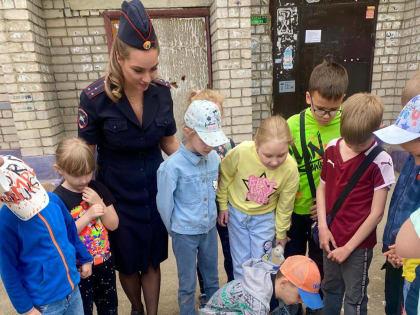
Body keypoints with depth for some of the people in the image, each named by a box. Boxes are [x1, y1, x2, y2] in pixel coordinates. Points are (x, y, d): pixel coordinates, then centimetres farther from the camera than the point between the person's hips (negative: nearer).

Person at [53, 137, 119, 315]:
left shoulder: (97, 188, -6)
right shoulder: (58, 199, -18)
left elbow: (113, 225, -4)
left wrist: (99, 203, -19)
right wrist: (88, 216, -26)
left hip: (104, 262, 4)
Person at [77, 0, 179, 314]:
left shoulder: (161, 91, -10)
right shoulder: (95, 98, -18)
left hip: (155, 189, 2)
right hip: (117, 193, -1)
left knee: (152, 261, 16)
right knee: (127, 262, 19)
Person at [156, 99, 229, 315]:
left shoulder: (213, 157, -9)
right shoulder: (173, 166, -24)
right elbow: (164, 203, -12)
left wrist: (211, 217, 11)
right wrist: (175, 229, 1)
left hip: (210, 228, 5)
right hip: (185, 234, -4)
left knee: (212, 277, 25)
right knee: (187, 283, 15)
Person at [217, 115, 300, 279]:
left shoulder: (291, 169, -25)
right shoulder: (240, 152, -31)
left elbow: (285, 205, -7)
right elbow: (225, 176, -9)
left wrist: (281, 232, 7)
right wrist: (223, 205, 1)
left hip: (264, 216, 0)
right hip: (236, 212, 0)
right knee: (240, 263, 12)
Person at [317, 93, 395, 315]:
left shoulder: (380, 162, -16)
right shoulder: (332, 148, -3)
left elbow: (376, 213, -14)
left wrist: (348, 247, -11)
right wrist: (323, 226, -4)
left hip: (358, 244, -4)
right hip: (331, 237, 4)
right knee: (330, 290, 22)